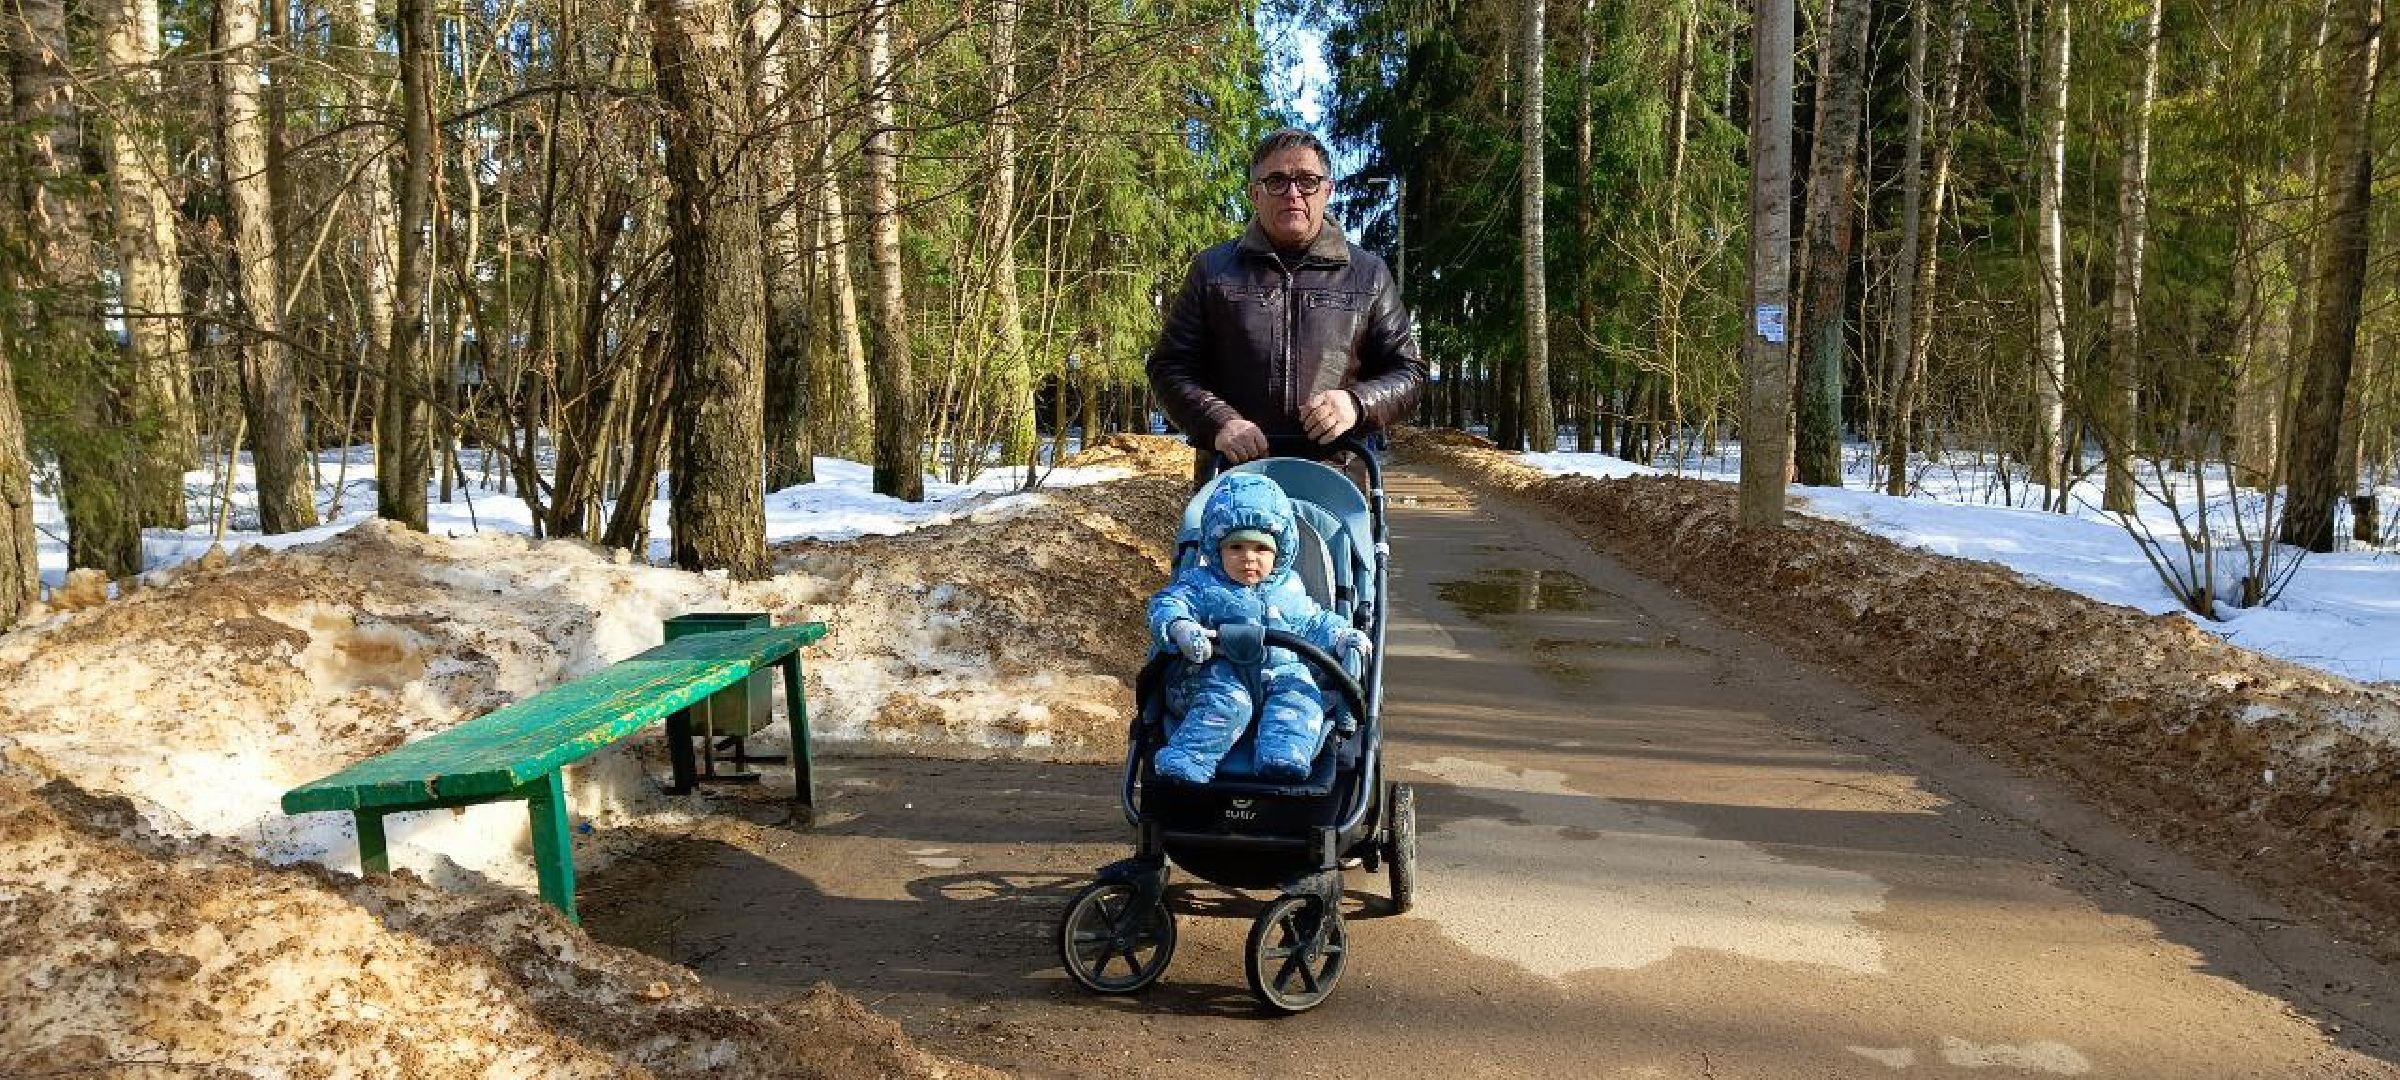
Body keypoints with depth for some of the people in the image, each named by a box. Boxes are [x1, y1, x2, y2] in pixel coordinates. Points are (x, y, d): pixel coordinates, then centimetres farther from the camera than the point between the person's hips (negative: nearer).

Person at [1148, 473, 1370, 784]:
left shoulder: (1289, 588, 19)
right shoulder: (1202, 583, 7)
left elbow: (1313, 624, 28)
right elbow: (1169, 603, -6)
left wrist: (1342, 635, 8)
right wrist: (1181, 628, -29)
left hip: (1281, 673, 4)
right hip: (1222, 674, -3)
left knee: (1299, 696, -25)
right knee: (1227, 700, -33)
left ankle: (1285, 756, -43)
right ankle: (1186, 761, -42)